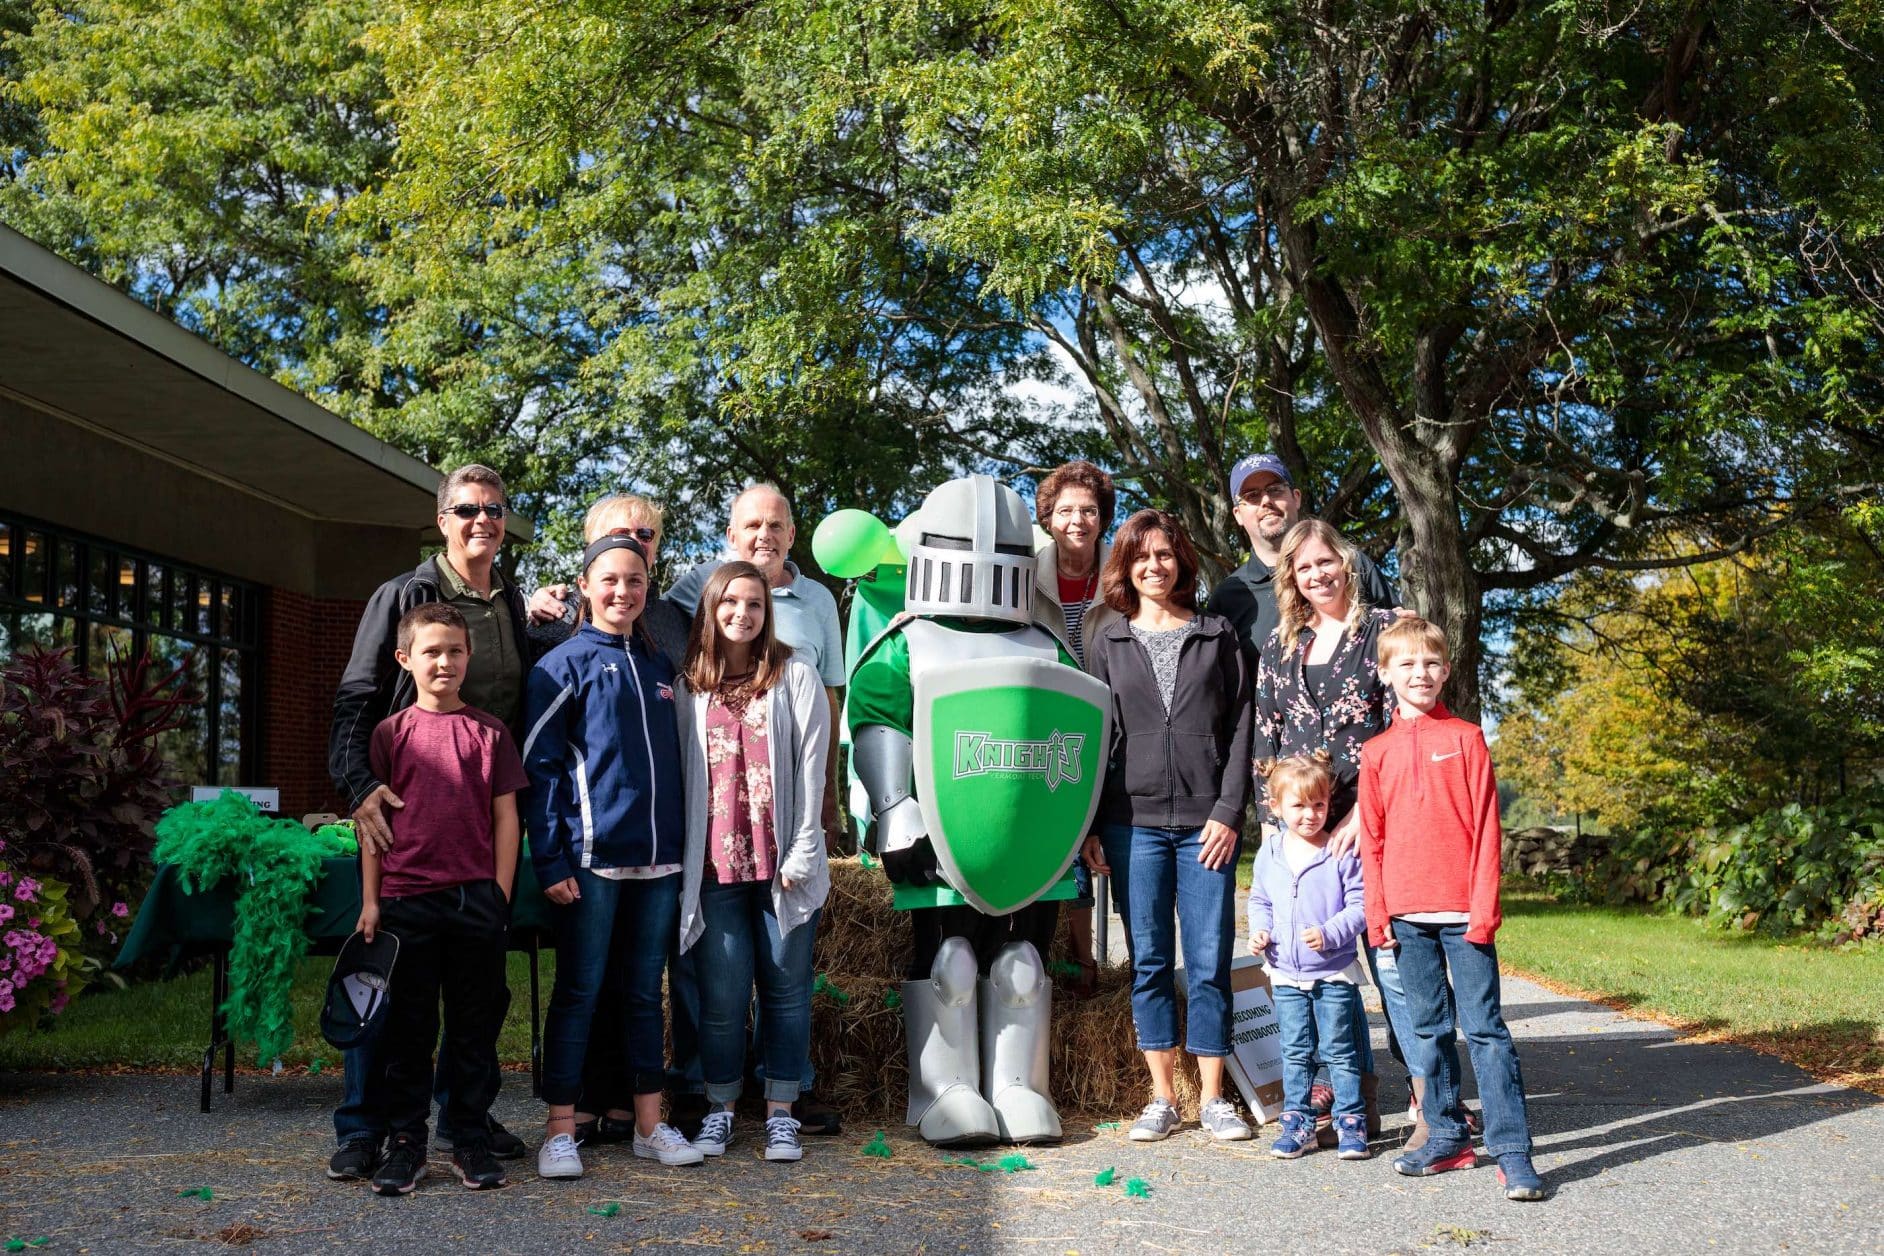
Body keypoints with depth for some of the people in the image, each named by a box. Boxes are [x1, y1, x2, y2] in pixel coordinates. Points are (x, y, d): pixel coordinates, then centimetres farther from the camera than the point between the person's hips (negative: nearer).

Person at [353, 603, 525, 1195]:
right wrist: (370, 899, 0)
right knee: (408, 1025, 6)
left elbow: (505, 817, 5)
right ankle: (406, 1141, 15)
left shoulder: (490, 732, 5)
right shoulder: (392, 733, 4)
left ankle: (471, 1138, 17)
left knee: (475, 1023, 7)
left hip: (477, 898, 0)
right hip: (407, 898, 0)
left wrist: (500, 895, 0)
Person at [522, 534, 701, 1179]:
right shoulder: (566, 663, -2)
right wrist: (551, 860, -14)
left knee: (645, 990, 11)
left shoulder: (658, 667, 15)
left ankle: (650, 1123, 19)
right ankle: (560, 1130, 8)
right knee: (579, 992, 0)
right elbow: (538, 763, -7)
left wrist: (682, 846, 13)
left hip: (657, 859, 5)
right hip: (591, 857, -5)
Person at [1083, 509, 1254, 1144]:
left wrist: (1229, 812, -6)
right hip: (1134, 820, 1)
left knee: (1209, 961, -1)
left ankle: (1212, 1098, 9)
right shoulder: (1109, 642, 11)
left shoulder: (1218, 634, 8)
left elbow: (1240, 725, 4)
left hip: (1206, 821, -1)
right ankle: (1162, 1097, 13)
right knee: (1149, 961, 4)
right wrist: (1090, 827, 2)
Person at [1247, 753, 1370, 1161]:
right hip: (1286, 975, 4)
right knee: (1295, 1052, 11)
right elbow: (1259, 901, 15)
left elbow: (1360, 905, -10)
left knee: (1339, 1050, 3)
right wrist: (1260, 931, -3)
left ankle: (1351, 1121, 15)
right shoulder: (1269, 856, 3)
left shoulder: (1342, 853, -9)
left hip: (1335, 974, -4)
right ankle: (1297, 1123, 19)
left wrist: (1329, 933, -23)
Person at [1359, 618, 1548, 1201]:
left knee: (1485, 1028, -3)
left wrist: (1484, 905, -8)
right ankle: (1448, 1136, 20)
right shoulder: (1377, 751, 9)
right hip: (1407, 915, 3)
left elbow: (1486, 828, -1)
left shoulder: (1466, 738, 2)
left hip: (1463, 911, -3)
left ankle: (1511, 1150, -1)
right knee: (1429, 1029, 10)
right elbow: (1373, 840, 10)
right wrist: (1377, 913, 4)